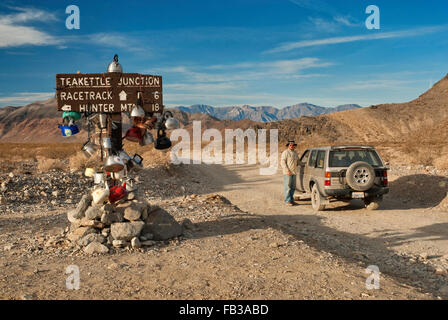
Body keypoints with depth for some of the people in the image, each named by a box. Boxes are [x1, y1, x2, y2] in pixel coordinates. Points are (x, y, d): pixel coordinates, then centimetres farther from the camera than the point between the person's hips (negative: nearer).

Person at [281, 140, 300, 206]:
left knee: (293, 187, 9)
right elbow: (283, 162, -13)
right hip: (287, 173, -7)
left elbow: (298, 162, 28)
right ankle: (288, 201, -3)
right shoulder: (285, 152, -6)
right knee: (287, 187, -6)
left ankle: (291, 200, 16)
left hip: (294, 173, 7)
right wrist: (287, 170, -20)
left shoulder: (295, 153, 15)